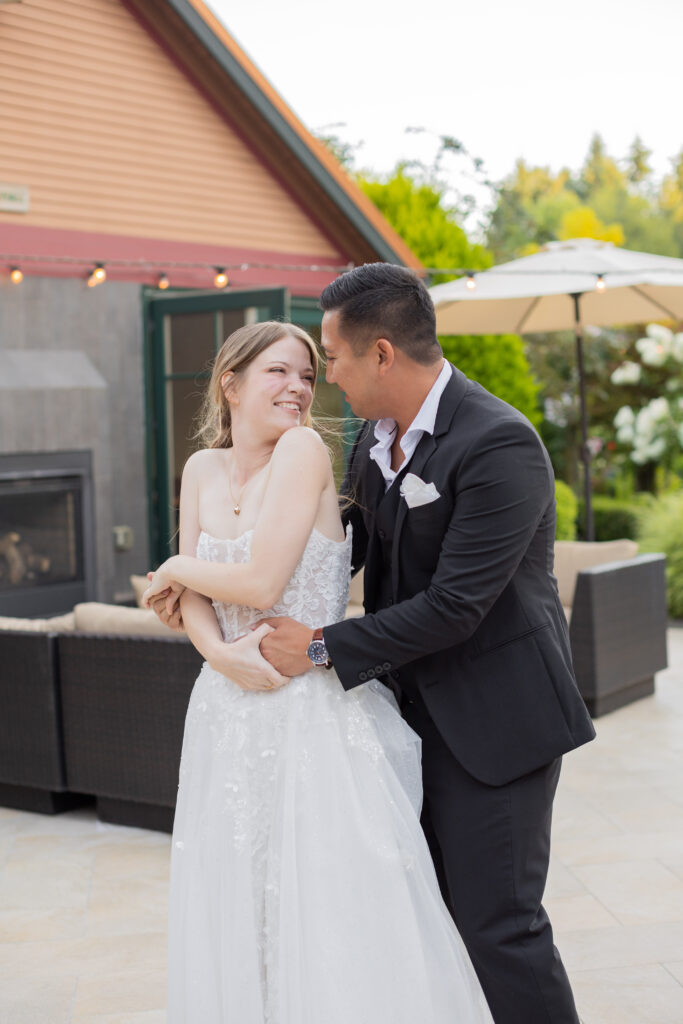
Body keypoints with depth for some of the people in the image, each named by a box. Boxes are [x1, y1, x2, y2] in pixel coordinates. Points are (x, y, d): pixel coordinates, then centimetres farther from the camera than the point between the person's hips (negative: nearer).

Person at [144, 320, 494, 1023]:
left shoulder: (303, 450, -11)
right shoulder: (203, 470, 8)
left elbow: (261, 581, -17)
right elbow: (191, 595, 8)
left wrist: (175, 569, 1)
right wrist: (220, 653, -12)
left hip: (319, 717, -6)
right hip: (231, 714, 6)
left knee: (335, 916, 0)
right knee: (237, 912, 14)